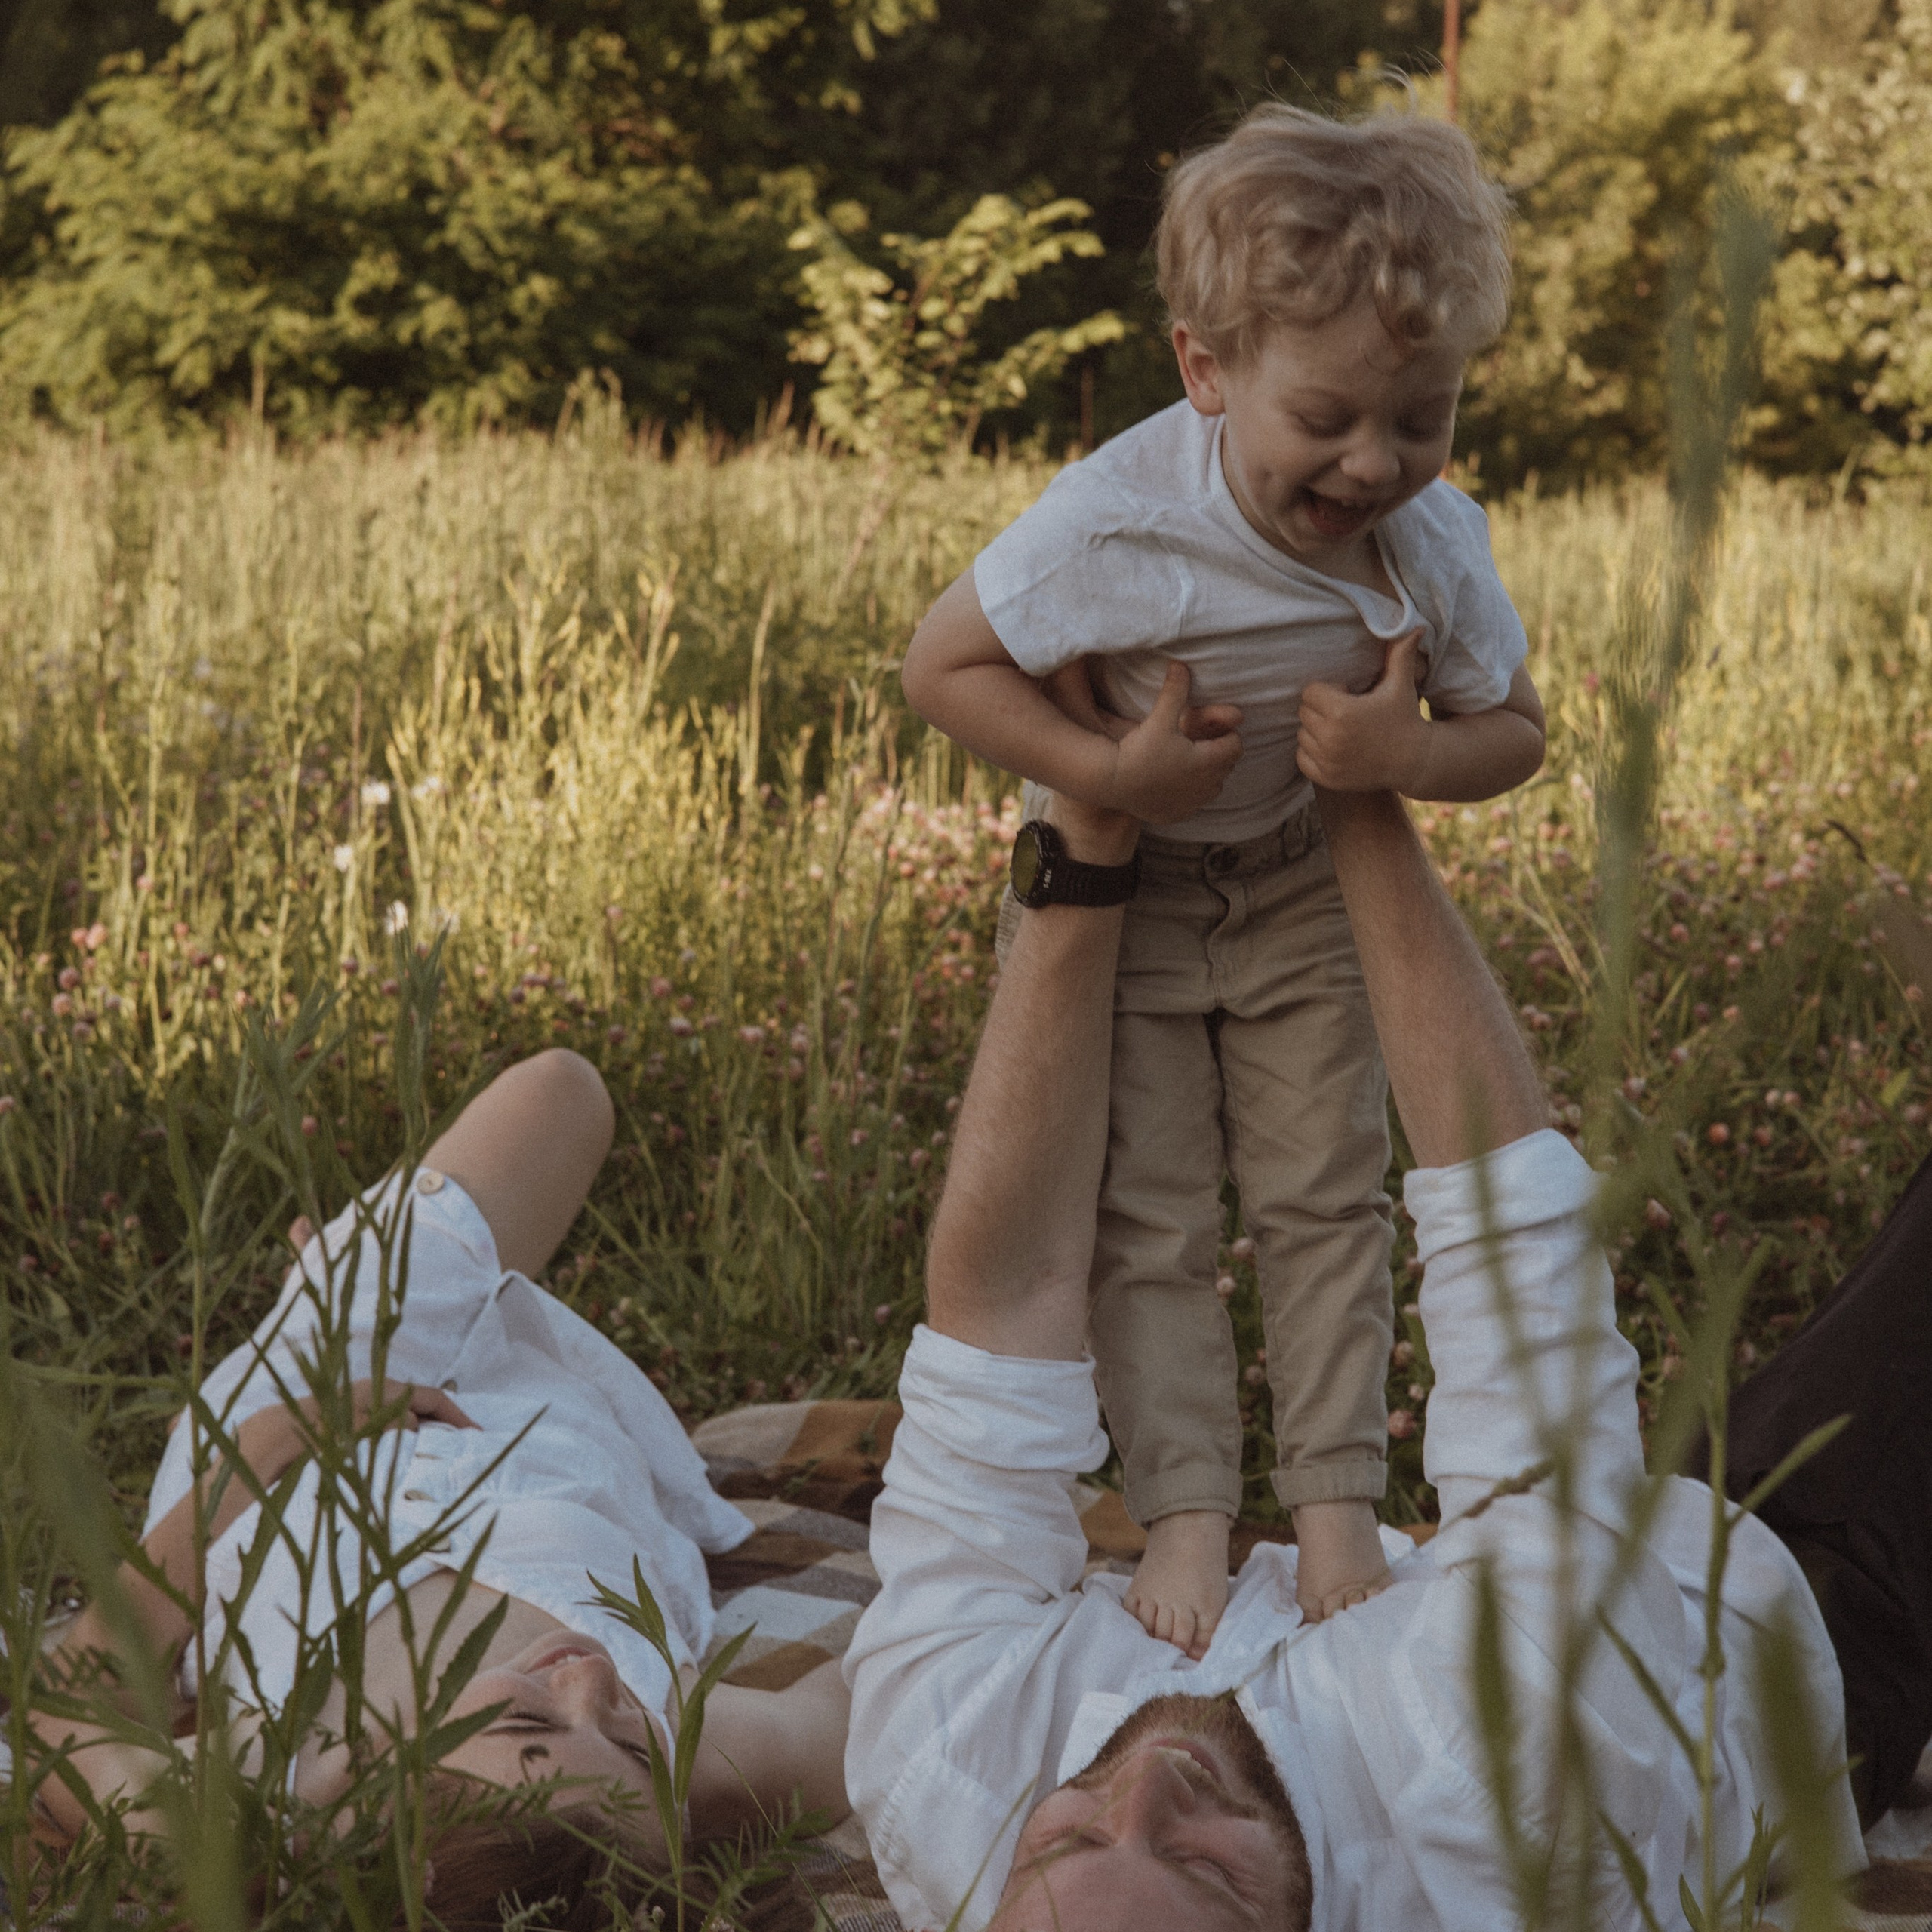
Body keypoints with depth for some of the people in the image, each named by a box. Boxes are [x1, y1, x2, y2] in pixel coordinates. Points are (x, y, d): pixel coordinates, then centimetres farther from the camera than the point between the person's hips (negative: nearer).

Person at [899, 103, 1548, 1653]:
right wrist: (1104, 771, -32)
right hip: (1115, 887, -2)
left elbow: (1515, 732, -7)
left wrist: (1404, 753, -29)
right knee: (1148, 1219, 0)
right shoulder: (1114, 525, -32)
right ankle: (1186, 1515, 8)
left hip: (1305, 891, 2)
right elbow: (944, 666, -20)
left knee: (1327, 1196, 4)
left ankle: (1336, 1504, 13)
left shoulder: (1437, 546, -21)